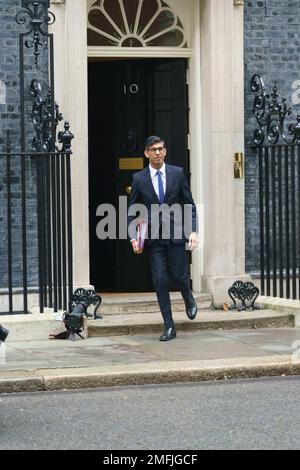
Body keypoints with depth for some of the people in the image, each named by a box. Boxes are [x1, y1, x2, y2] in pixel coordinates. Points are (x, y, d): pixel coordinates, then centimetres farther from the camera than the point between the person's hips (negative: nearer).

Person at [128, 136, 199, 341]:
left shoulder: (178, 173, 2)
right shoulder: (139, 178, 3)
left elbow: (190, 204, 5)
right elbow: (132, 211, 8)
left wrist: (193, 230, -6)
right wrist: (134, 236, -3)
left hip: (176, 234, 0)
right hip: (154, 237, 0)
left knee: (179, 276, -2)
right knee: (160, 281, -3)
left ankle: (188, 298, 35)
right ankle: (169, 327, 4)